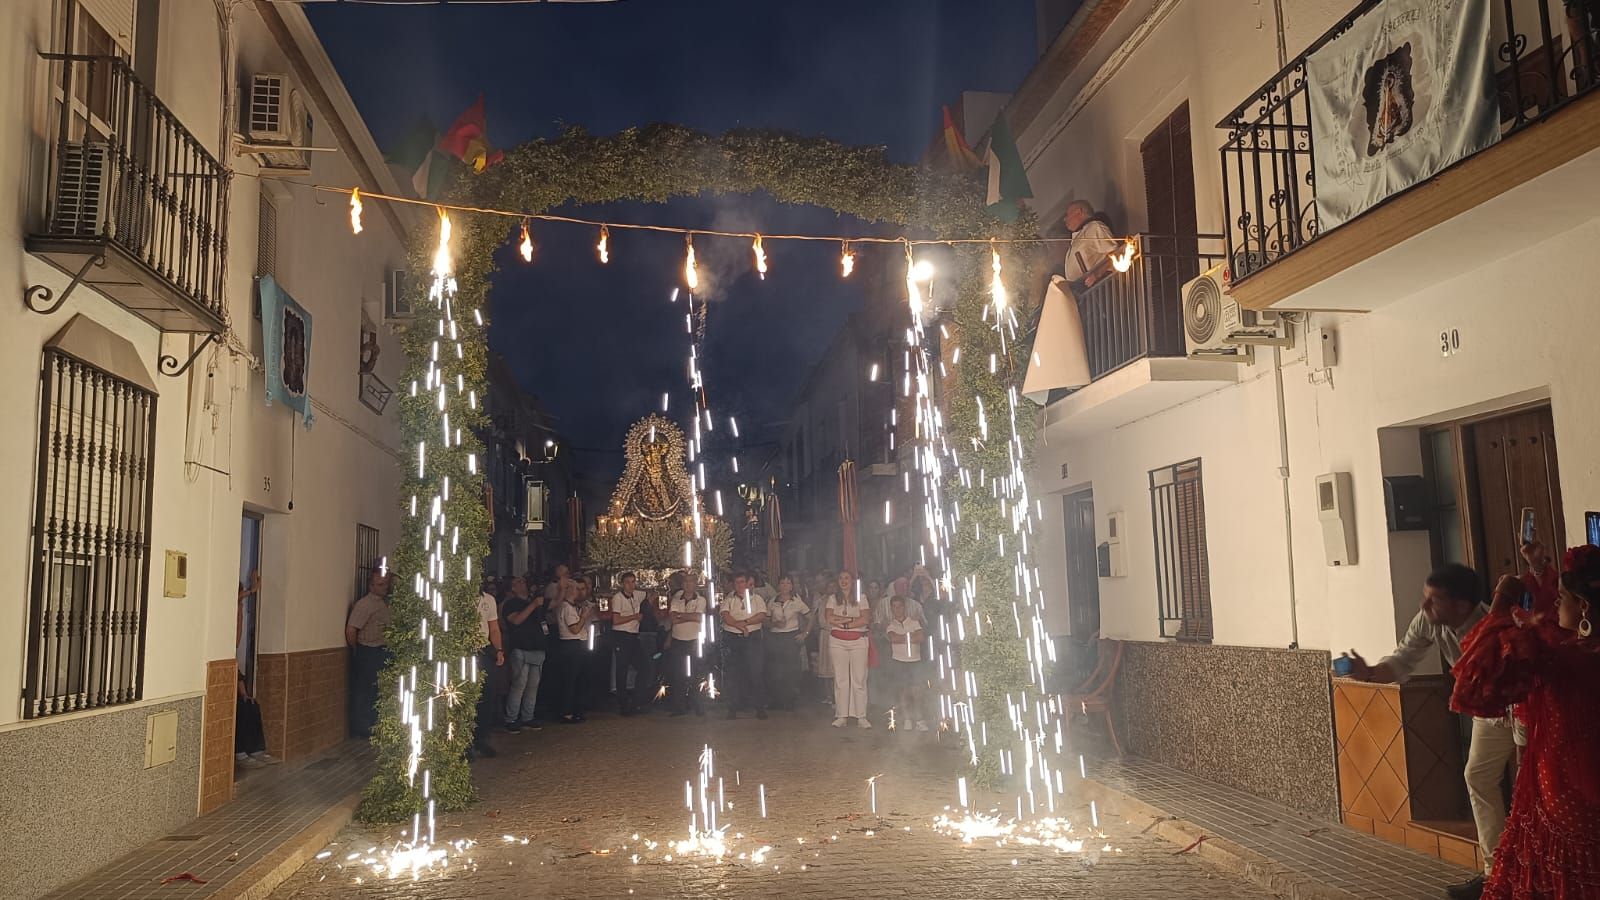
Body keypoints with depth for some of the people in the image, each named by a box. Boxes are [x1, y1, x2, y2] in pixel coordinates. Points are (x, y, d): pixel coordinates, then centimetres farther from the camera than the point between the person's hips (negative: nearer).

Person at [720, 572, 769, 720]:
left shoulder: (757, 599, 8)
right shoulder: (729, 599, 9)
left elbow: (762, 616, -6)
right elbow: (725, 616, -7)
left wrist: (745, 622, -18)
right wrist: (740, 626, -18)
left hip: (753, 638, -1)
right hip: (733, 639, 1)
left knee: (757, 672, -2)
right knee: (733, 673, 3)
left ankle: (760, 707, 6)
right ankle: (733, 707, 11)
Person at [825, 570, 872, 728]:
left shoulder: (860, 598, 6)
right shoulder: (832, 598, 9)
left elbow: (866, 619, -8)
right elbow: (829, 617, -6)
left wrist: (841, 622, -11)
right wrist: (853, 619, -10)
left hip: (858, 641, -1)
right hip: (837, 641, 1)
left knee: (859, 679, -2)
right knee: (840, 679, 1)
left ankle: (861, 716, 2)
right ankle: (841, 716, 4)